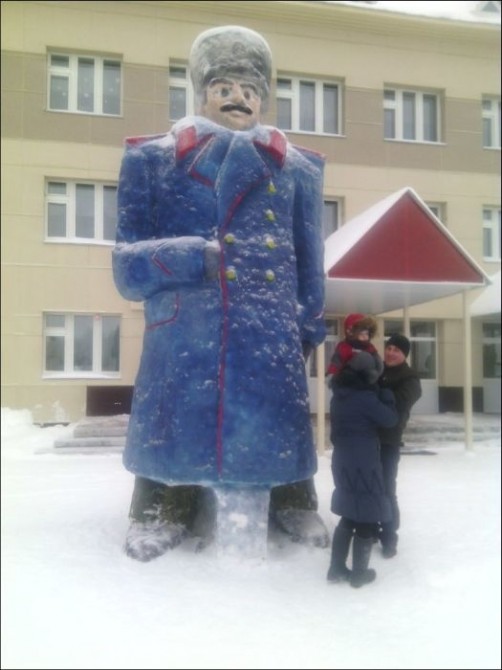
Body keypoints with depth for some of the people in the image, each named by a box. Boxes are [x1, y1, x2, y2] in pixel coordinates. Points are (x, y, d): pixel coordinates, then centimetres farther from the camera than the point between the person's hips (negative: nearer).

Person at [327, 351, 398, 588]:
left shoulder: (339, 395, 7)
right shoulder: (366, 398, -18)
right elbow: (391, 419, -9)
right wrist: (386, 395, 2)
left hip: (342, 461, 8)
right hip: (363, 464, -8)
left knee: (350, 515, 18)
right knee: (368, 518, 6)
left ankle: (337, 568, 23)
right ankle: (359, 573, 15)